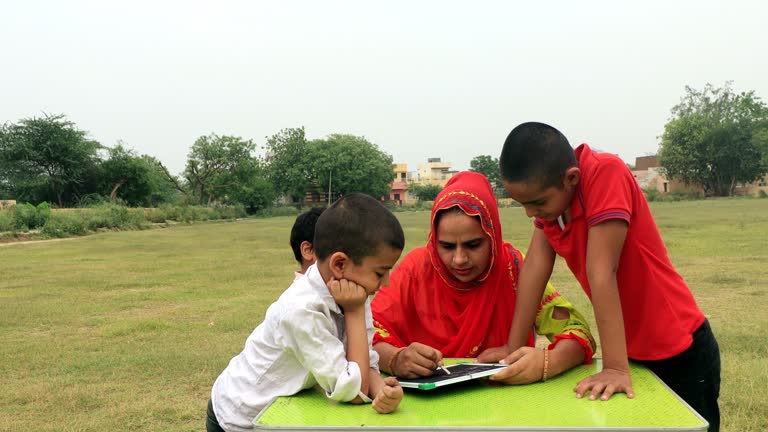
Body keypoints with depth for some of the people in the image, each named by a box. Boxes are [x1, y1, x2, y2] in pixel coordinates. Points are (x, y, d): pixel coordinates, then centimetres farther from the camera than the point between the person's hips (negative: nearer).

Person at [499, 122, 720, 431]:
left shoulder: (605, 173, -29)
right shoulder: (547, 191, -7)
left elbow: (601, 273, -32)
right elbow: (536, 265, -11)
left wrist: (616, 368, -31)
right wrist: (512, 350, -13)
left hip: (680, 352, -7)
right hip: (633, 350, 7)